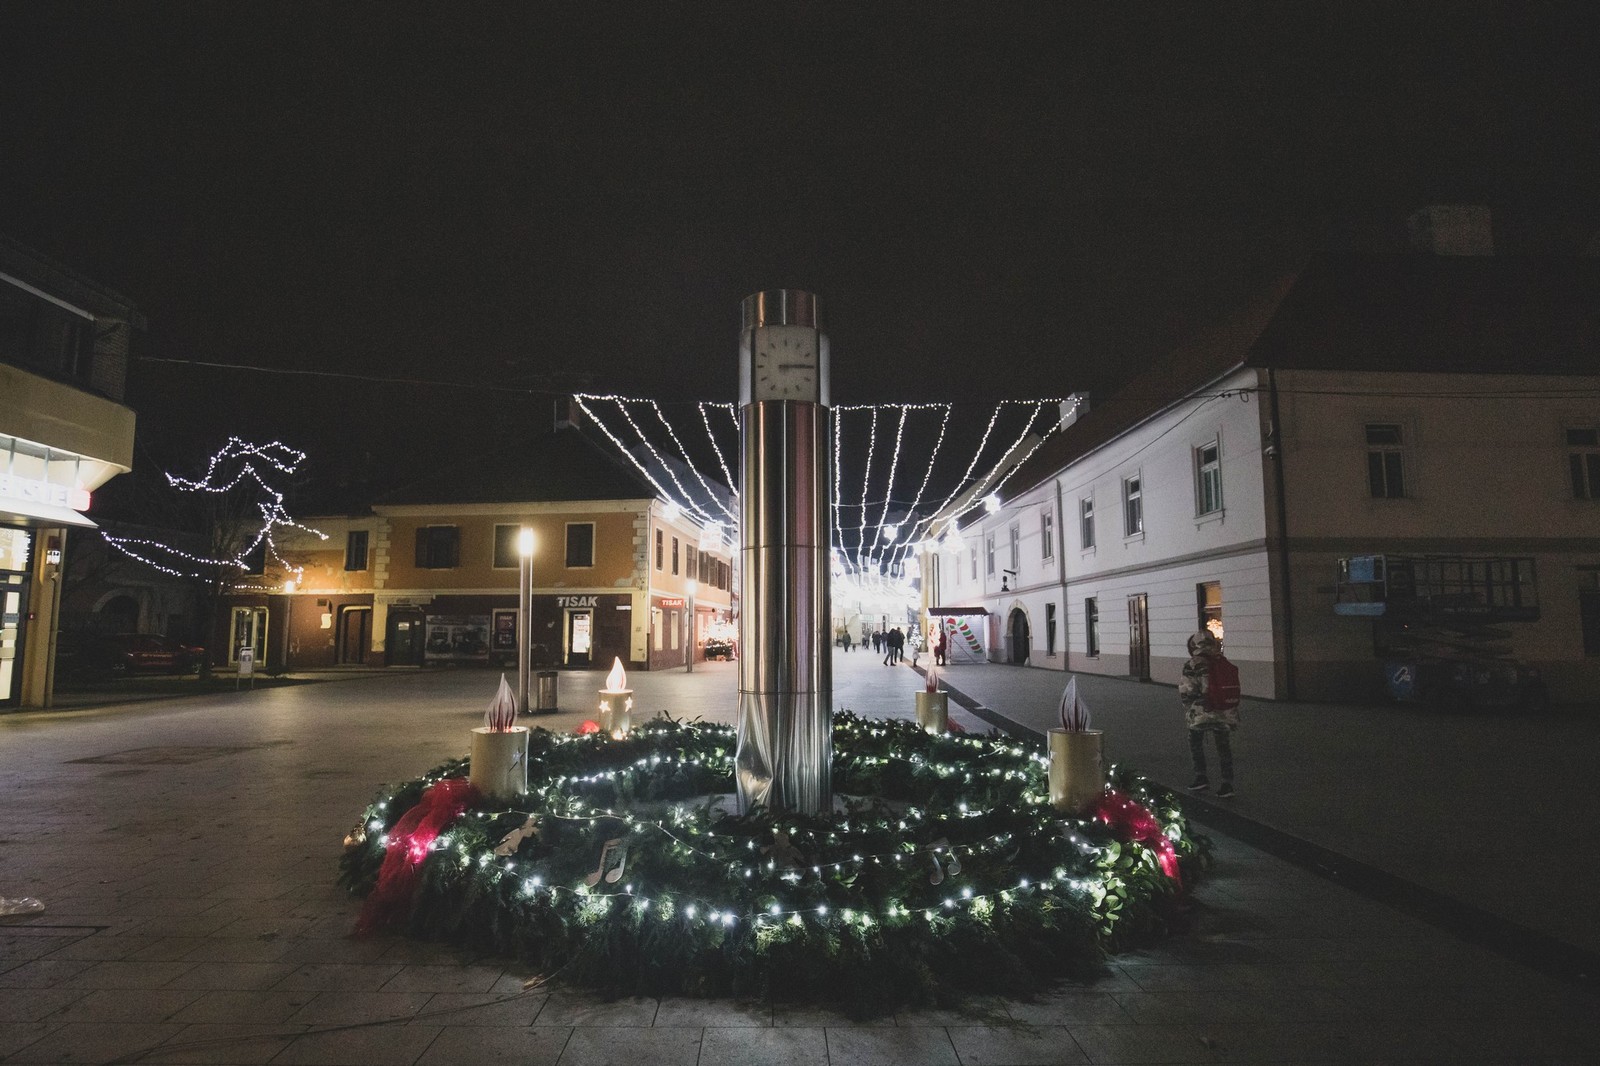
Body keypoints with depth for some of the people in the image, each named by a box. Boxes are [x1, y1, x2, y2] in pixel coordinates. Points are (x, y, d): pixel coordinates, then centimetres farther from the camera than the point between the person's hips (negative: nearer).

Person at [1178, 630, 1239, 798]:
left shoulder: (1193, 665, -9)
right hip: (1225, 713, 5)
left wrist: (1188, 708, 8)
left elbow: (1186, 692, -10)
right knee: (1224, 747, 13)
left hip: (1202, 713, -5)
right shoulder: (1226, 664, 9)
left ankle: (1201, 777, 15)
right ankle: (1227, 784, 13)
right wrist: (1233, 716, 19)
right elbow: (1234, 691, 13)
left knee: (1195, 742, 16)